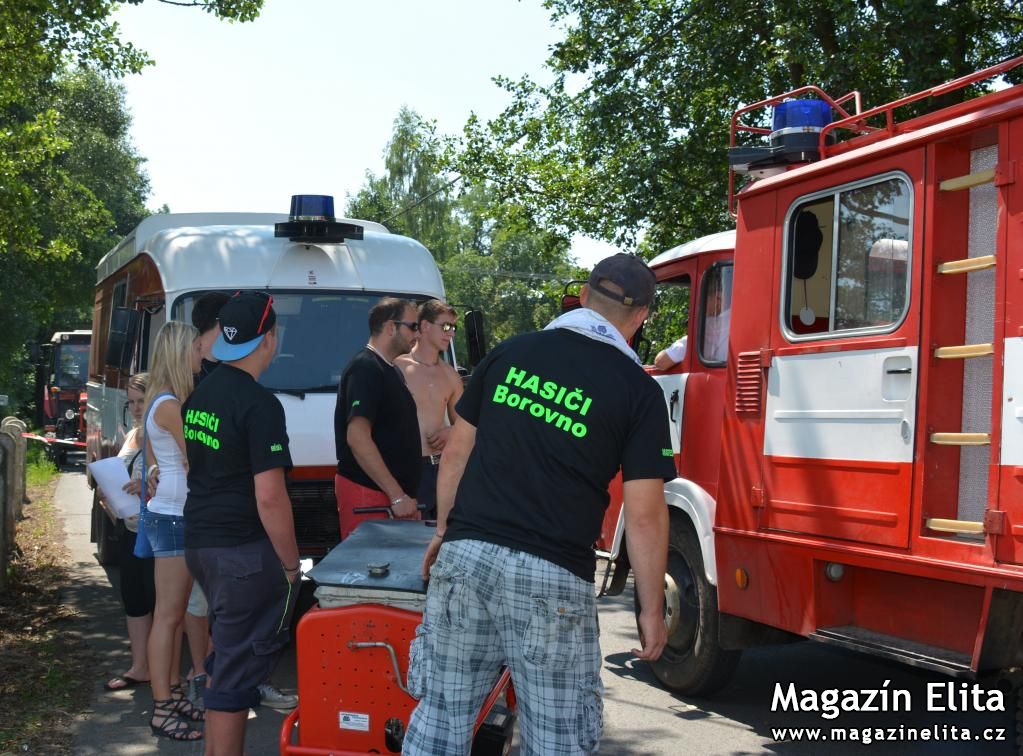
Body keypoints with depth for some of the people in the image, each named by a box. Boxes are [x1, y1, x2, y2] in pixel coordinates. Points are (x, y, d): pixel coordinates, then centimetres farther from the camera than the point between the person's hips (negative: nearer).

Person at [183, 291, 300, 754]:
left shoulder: (200, 394, 9)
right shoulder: (259, 404, -18)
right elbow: (269, 498, -21)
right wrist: (291, 564, -12)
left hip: (198, 541, 9)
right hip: (242, 550, -9)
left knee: (226, 657, 21)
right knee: (237, 666, -1)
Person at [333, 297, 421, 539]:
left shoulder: (391, 371, 17)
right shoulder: (365, 368, -13)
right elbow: (357, 439, -22)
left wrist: (406, 496, 19)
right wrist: (397, 496, -22)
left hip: (390, 493, 9)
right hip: (367, 493, -9)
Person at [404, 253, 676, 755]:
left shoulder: (512, 352, 9)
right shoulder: (638, 391, -2)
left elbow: (457, 451, 14)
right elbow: (643, 515, -5)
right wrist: (651, 609, 4)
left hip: (465, 556, 4)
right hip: (551, 579, -3)